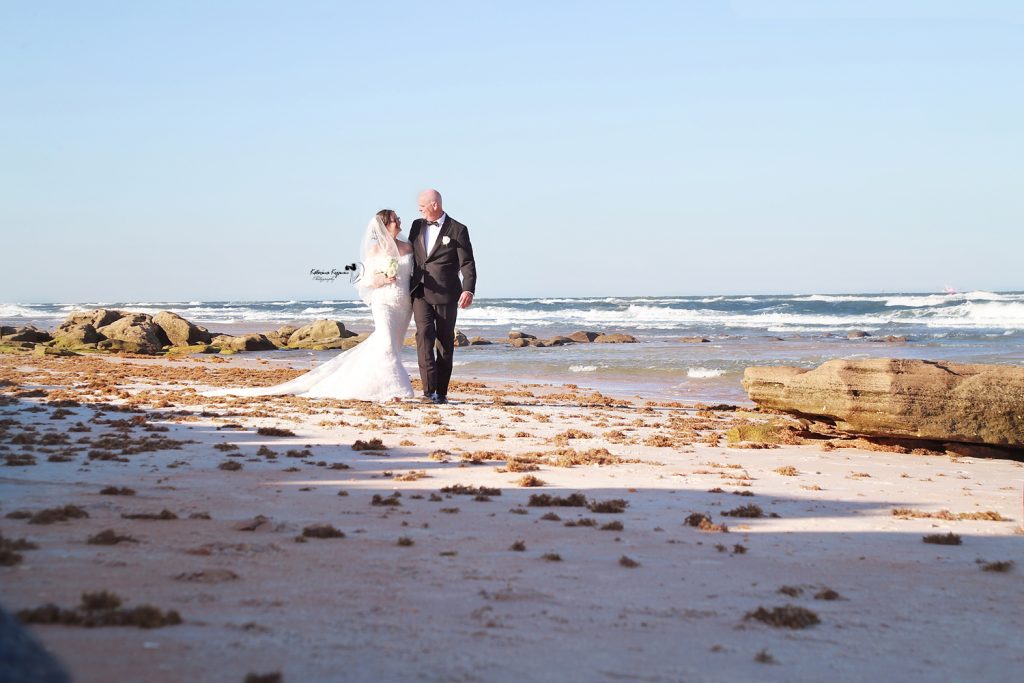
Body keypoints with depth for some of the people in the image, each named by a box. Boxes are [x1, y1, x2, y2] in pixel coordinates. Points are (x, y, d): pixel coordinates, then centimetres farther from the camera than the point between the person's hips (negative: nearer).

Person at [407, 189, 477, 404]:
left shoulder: (457, 230, -2)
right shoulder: (417, 226, 12)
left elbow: (467, 264, -7)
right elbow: (409, 256, 21)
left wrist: (468, 290, -21)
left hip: (446, 295, -2)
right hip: (420, 293, 3)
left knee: (445, 343, 5)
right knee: (424, 335, -15)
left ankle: (441, 392, 13)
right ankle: (429, 389, -21)